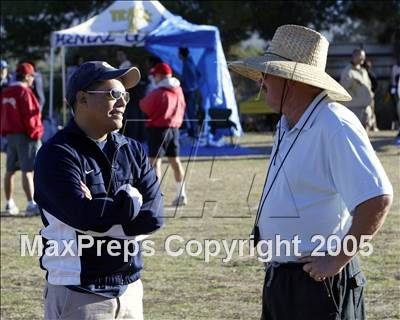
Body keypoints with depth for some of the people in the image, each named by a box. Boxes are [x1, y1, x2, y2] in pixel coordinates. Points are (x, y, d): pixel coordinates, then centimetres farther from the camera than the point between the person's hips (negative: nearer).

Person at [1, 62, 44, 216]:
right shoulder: (24, 92, -15)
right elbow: (30, 116, -18)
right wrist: (35, 134, -10)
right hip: (25, 136, -8)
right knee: (27, 170, -9)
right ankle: (31, 204, -13)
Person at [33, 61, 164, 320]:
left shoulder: (133, 151, 10)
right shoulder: (58, 153, -9)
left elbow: (153, 216, -2)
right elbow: (82, 215, -23)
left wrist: (104, 212, -14)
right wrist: (132, 200, -9)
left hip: (129, 288, 6)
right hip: (78, 294, -6)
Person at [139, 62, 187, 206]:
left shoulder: (158, 93, -15)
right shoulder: (178, 91, 6)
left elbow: (145, 107, -10)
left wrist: (143, 101, 9)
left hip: (159, 129, -7)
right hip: (174, 128, 7)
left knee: (155, 162, -6)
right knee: (175, 161, 14)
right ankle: (181, 195, 17)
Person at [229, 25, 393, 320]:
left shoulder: (335, 127, -18)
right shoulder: (288, 125, 12)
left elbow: (377, 199, -24)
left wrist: (338, 259, -20)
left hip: (320, 282, -9)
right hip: (279, 281, 9)